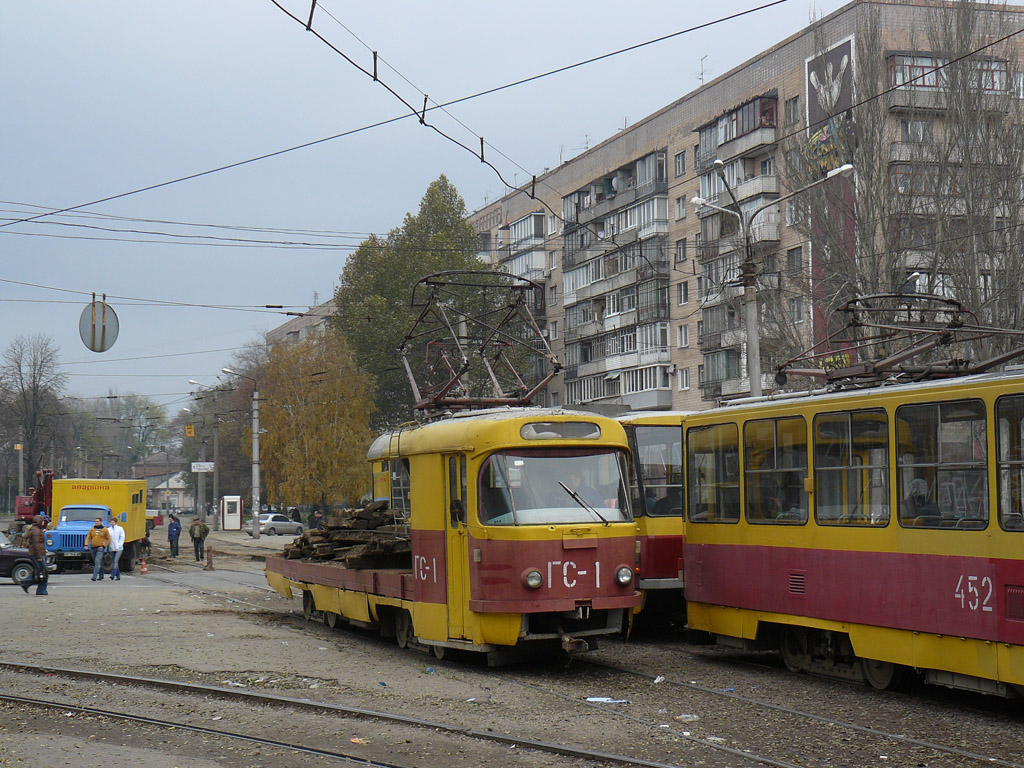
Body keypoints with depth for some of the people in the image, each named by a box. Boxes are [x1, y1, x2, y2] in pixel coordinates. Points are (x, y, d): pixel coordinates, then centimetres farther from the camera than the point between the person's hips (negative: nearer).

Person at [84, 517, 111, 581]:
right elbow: (88, 538, 8)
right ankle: (101, 576, 28)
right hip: (93, 548, 5)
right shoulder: (92, 529, 8)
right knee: (96, 563, 14)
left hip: (100, 548, -5)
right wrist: (86, 545, -7)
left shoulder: (105, 530, -2)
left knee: (98, 562, -16)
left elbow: (108, 539, 3)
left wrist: (104, 546, -8)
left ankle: (94, 576, -23)